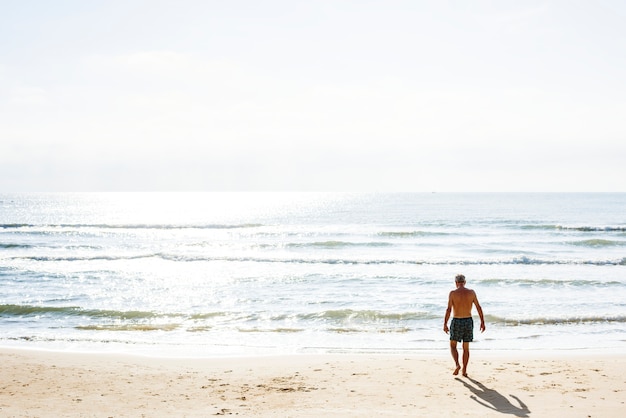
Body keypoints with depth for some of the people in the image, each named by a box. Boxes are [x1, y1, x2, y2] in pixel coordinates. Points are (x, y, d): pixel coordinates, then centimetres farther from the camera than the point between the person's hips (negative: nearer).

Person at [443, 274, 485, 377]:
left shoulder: (453, 293, -9)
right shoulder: (471, 292, 0)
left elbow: (449, 310, -13)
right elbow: (478, 307, 0)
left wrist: (445, 324, -9)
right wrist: (482, 322, 6)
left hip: (457, 322, -3)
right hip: (468, 321, 3)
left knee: (453, 345, 14)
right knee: (466, 347, 13)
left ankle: (457, 364, -7)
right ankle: (464, 370, 14)